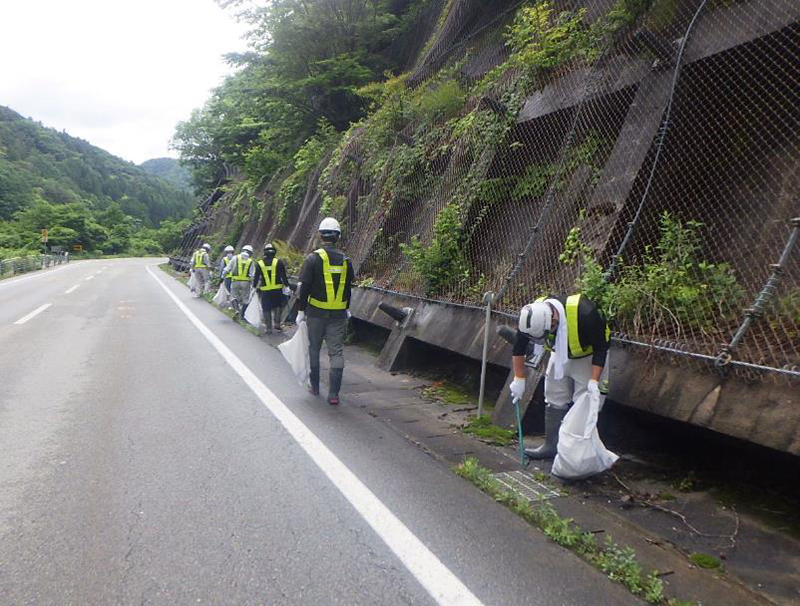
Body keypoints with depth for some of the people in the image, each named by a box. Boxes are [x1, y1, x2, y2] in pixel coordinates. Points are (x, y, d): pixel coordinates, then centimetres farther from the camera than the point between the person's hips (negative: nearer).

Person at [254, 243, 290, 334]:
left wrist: (254, 286, 18)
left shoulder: (259, 263, 1)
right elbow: (284, 276, -3)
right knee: (277, 306, 16)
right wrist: (286, 285, 4)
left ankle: (269, 328, 8)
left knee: (267, 309, 7)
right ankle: (277, 324, 8)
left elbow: (256, 277, 7)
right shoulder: (279, 262, -3)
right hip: (277, 289, 0)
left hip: (265, 290, 0)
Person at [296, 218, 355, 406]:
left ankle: (315, 386, 28)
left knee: (314, 349, 15)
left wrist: (301, 310, -2)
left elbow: (304, 287, -8)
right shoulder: (345, 260, 5)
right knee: (336, 351, 3)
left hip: (316, 312, -2)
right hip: (339, 314, 2)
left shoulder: (313, 258, -8)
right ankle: (333, 394, -3)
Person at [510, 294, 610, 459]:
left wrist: (594, 381, -28)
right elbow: (519, 348, -10)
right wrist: (519, 379, -7)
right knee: (554, 401, 7)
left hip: (588, 357, -4)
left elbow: (601, 348, -24)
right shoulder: (532, 316, -26)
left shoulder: (584, 313, -40)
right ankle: (551, 445, 17)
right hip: (561, 354, 5)